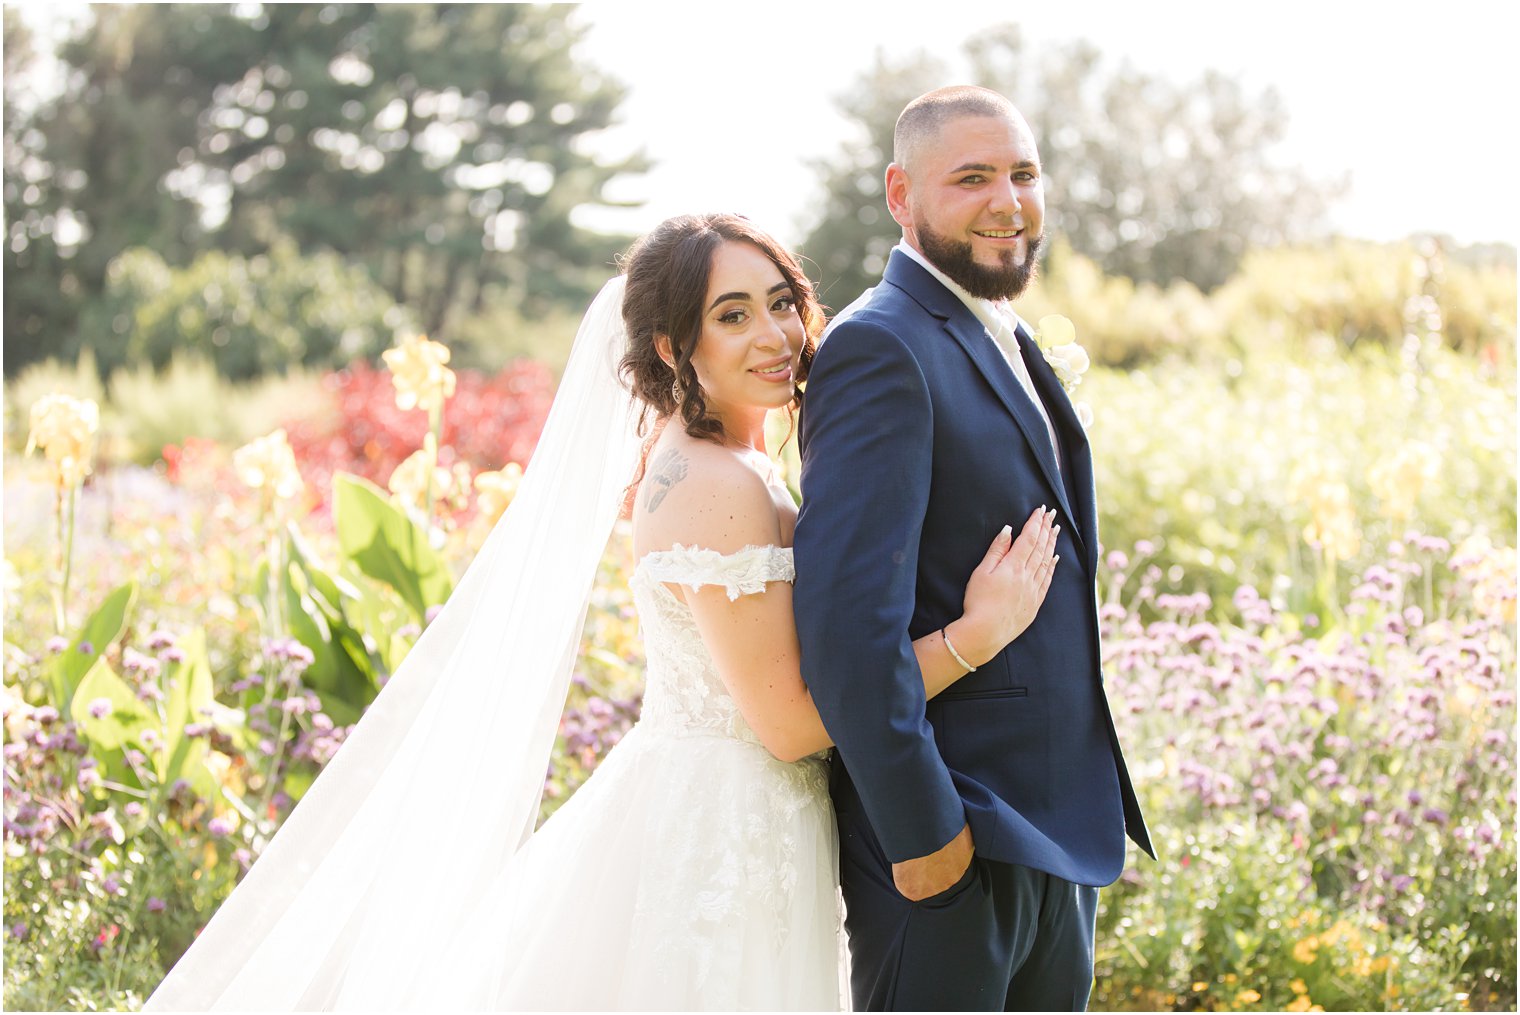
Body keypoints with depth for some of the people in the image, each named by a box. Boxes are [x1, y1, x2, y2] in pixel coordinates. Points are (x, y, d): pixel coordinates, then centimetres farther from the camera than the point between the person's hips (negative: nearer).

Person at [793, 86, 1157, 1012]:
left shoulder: (1010, 346, 16)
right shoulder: (879, 350, -16)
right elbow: (848, 616, -24)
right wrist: (920, 827, -22)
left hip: (1056, 832, 9)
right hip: (951, 839, -9)